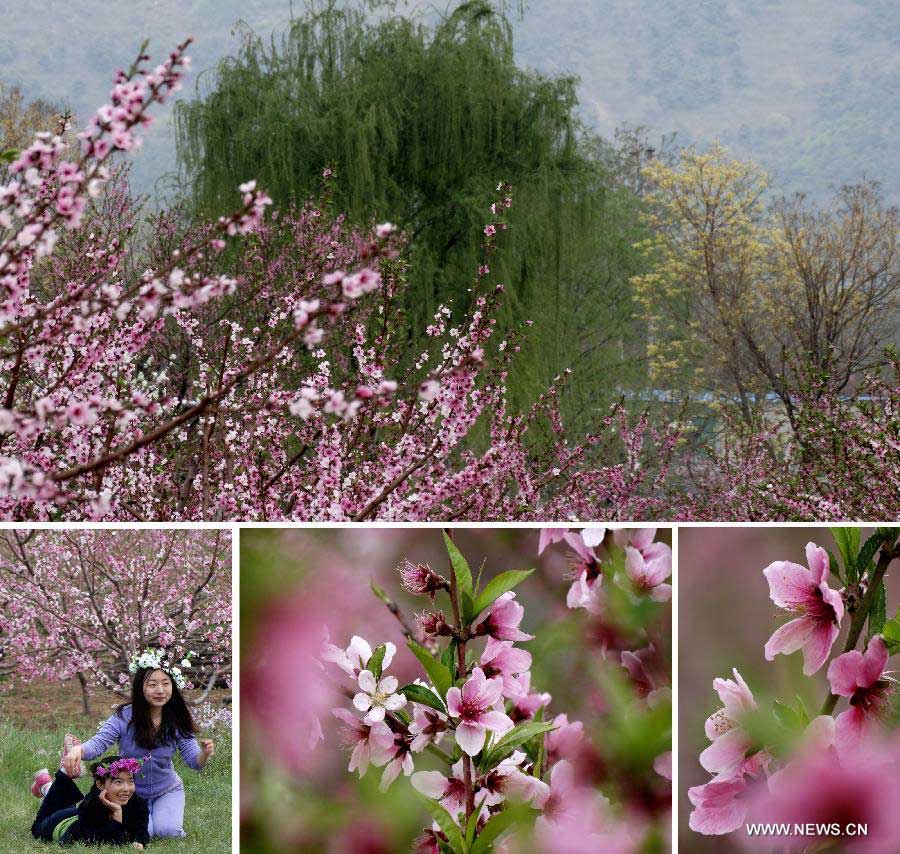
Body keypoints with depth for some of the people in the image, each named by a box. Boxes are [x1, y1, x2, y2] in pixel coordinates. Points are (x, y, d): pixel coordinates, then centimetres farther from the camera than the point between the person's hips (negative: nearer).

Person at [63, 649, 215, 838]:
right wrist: (78, 749, -50)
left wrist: (204, 754, -41)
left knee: (167, 830, -23)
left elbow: (194, 761, -16)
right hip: (130, 792, -1)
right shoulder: (124, 717, -20)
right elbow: (98, 743, -26)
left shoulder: (177, 722, -13)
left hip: (167, 790, 1)